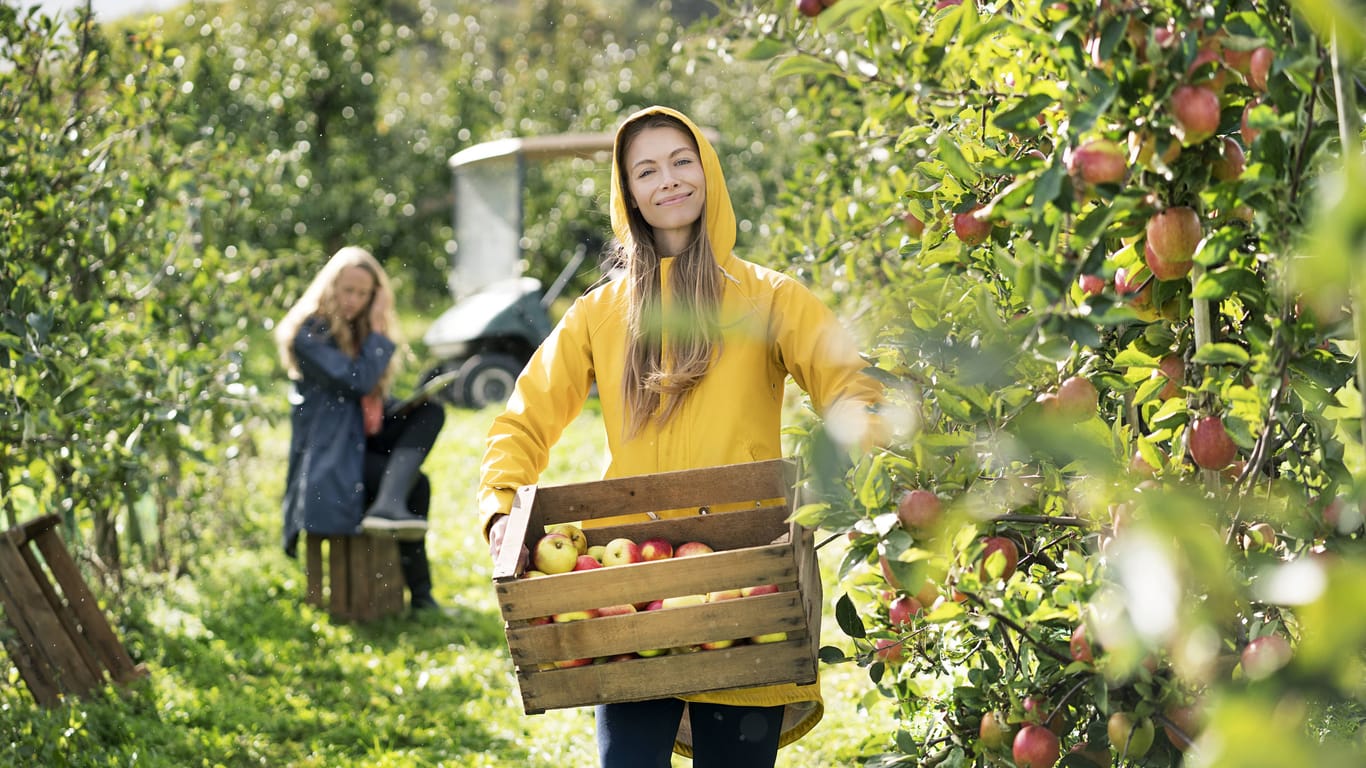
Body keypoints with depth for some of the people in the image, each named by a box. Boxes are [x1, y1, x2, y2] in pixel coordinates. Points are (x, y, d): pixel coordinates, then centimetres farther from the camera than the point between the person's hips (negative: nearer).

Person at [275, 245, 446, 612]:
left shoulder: (357, 329, 16)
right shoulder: (309, 334, -11)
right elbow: (359, 381, -21)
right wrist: (378, 332, -12)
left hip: (363, 436, 8)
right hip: (329, 454, -8)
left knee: (431, 411, -16)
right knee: (416, 484, -23)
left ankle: (389, 505, -35)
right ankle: (418, 592, -17)